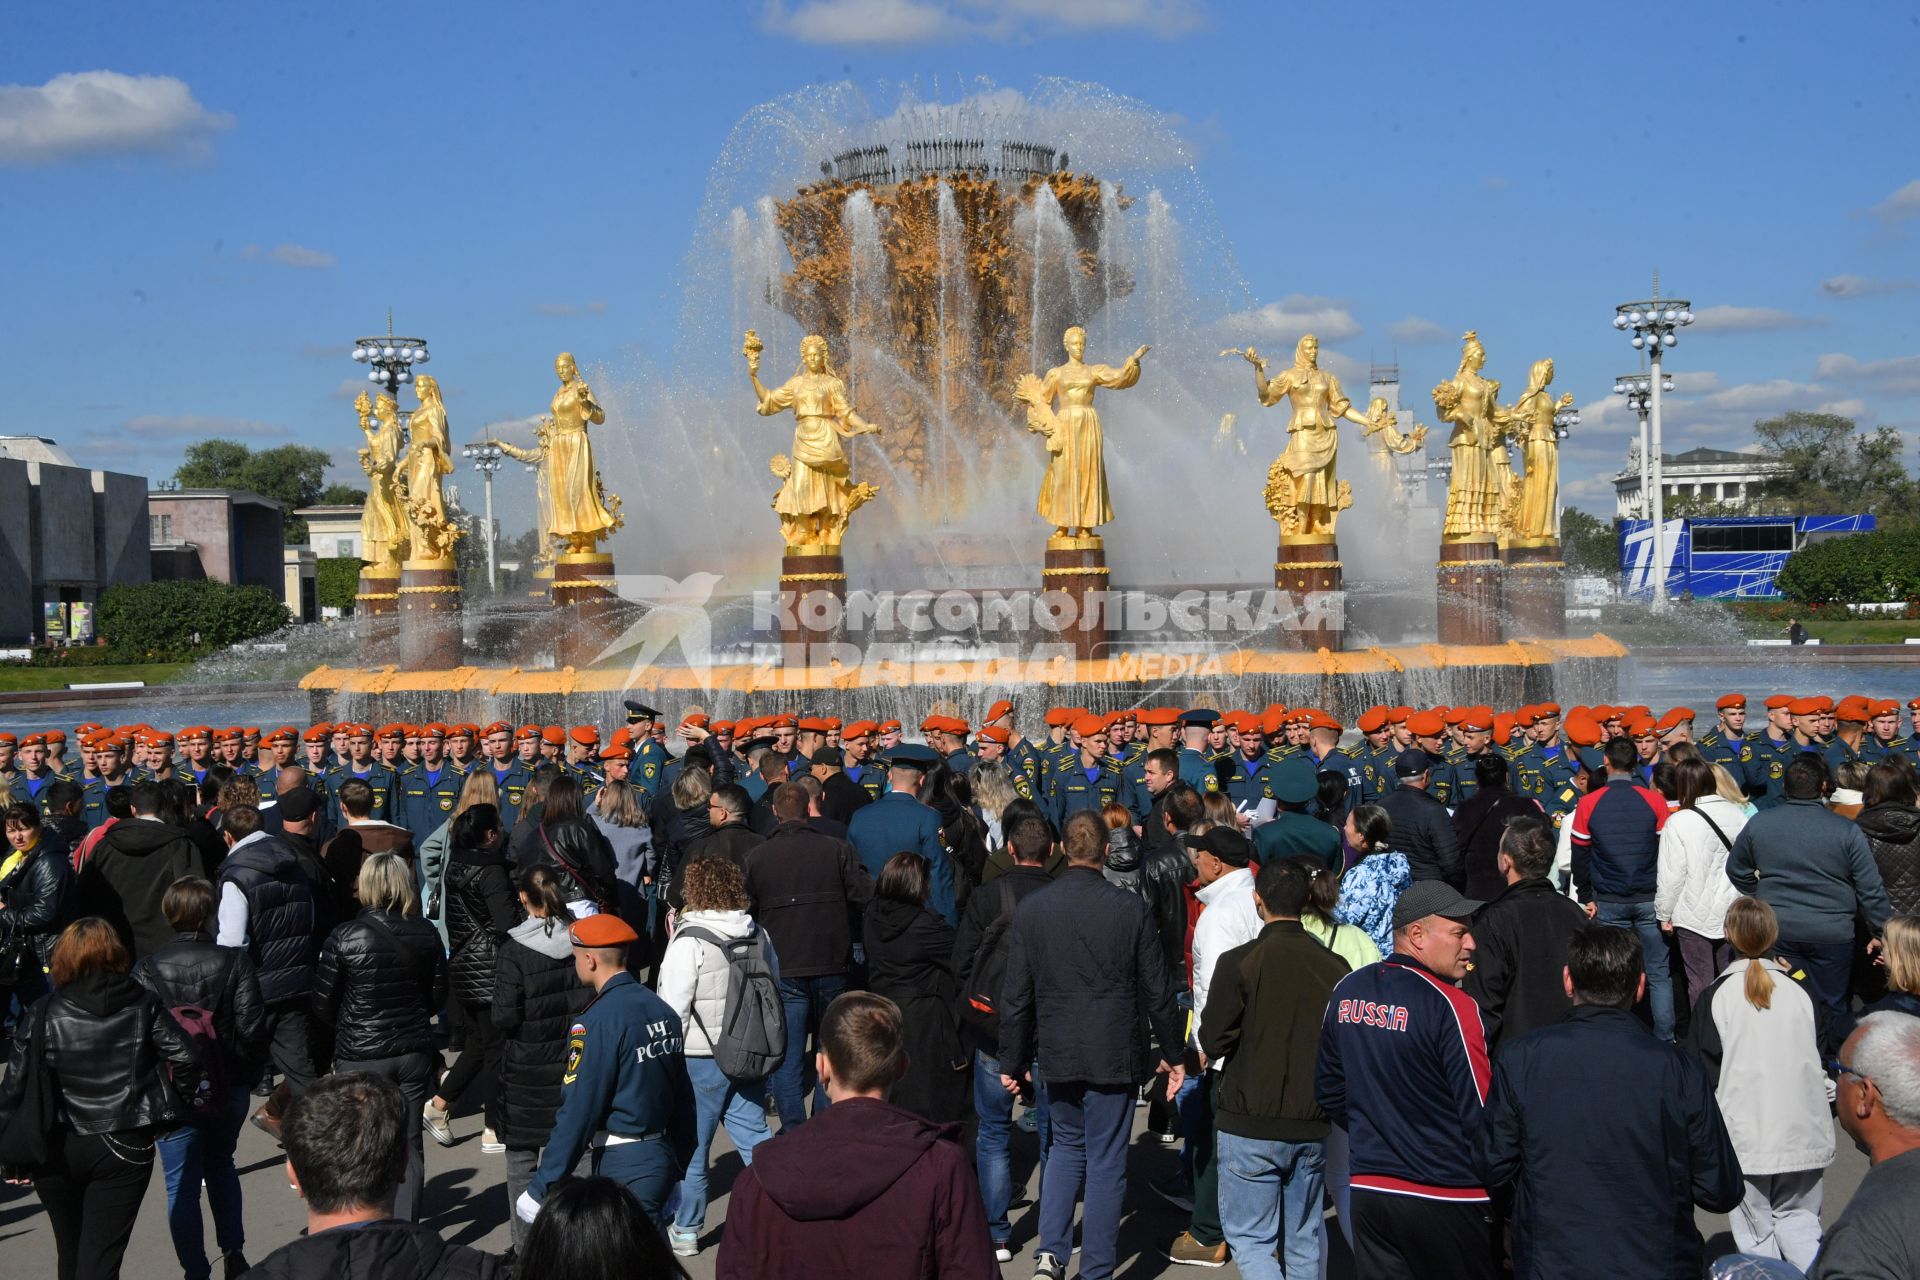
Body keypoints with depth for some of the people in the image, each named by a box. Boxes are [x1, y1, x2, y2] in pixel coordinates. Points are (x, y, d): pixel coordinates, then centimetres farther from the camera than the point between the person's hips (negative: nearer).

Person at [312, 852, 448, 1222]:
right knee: (409, 1144, 12)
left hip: (361, 1056, -3)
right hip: (414, 1052, 3)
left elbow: (323, 1005, -7)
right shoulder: (426, 934, -3)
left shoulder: (344, 938, -14)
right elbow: (438, 996, 6)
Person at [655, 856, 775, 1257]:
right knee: (754, 1136, 12)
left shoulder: (690, 942, -16)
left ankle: (686, 1231, 22)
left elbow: (673, 1009, -15)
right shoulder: (758, 935, 3)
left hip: (702, 1059, -5)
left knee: (691, 1146, 9)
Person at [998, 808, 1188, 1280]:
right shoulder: (1131, 908, -10)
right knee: (1106, 1162, 8)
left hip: (1057, 1054, 2)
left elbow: (1016, 997, -1)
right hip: (1115, 1057, -2)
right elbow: (1158, 992, -3)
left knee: (1067, 1144, 22)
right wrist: (1174, 1054, 9)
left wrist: (1011, 1061, 9)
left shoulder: (1031, 908, -5)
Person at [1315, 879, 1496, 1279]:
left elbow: (1328, 1089, 13)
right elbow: (1481, 1114, -15)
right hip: (1446, 1200, -6)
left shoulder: (1347, 991, 3)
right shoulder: (1451, 1006, -18)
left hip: (1368, 1189, 6)